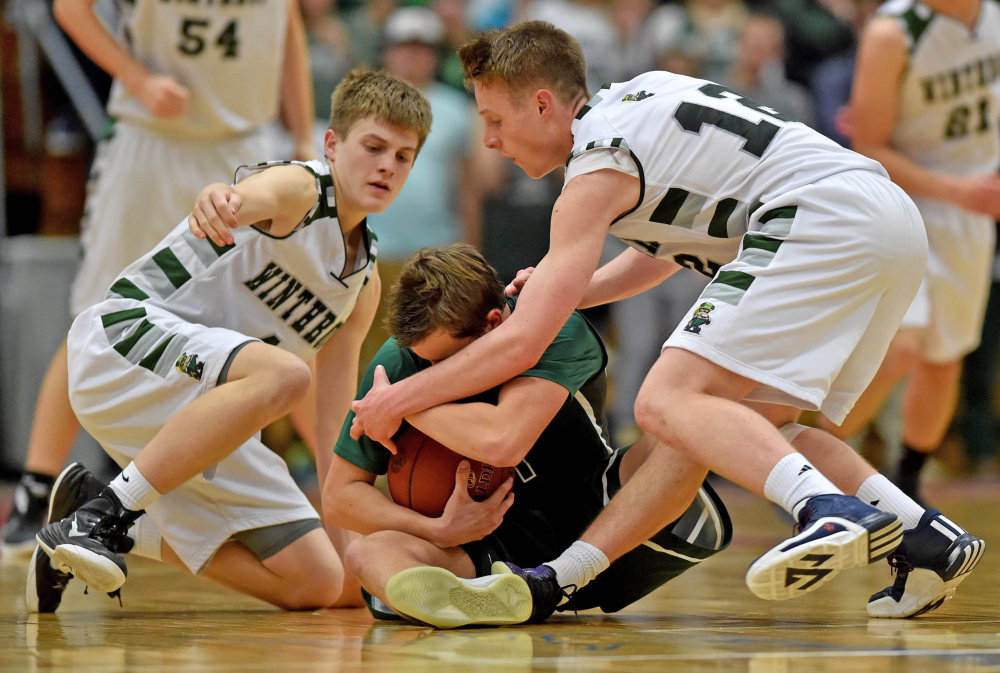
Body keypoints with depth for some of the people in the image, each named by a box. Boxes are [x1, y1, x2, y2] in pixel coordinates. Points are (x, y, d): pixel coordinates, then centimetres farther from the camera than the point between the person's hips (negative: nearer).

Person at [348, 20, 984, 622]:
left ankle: (832, 514, -40)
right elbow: (665, 251, 39)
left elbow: (521, 343, -6)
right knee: (752, 427, 18)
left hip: (820, 223, -10)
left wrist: (396, 401, 3)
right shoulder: (640, 94, 23)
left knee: (668, 402, -16)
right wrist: (562, 293, 29)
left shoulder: (598, 170, -3)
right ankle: (926, 535, 1)